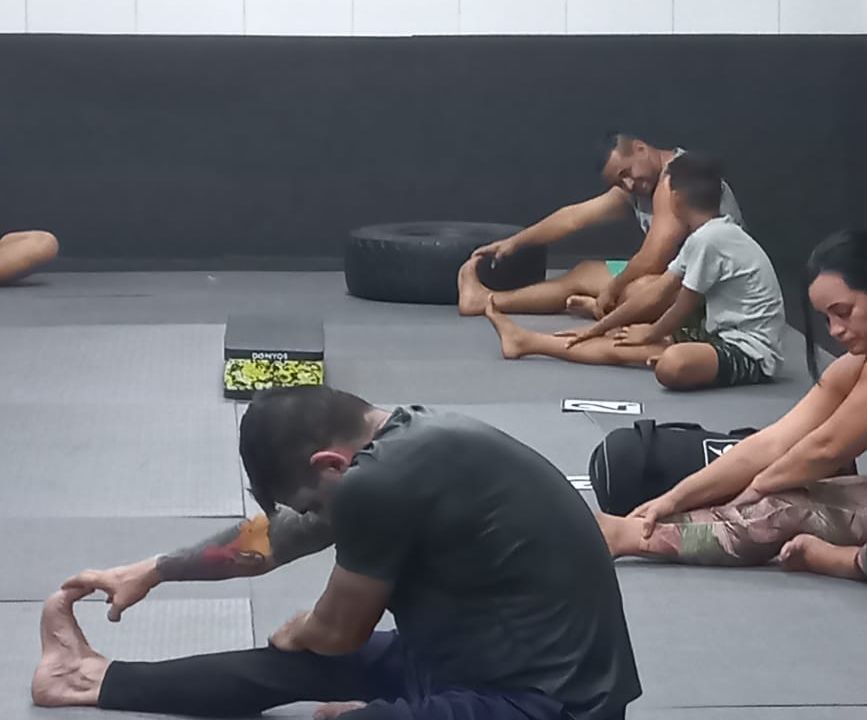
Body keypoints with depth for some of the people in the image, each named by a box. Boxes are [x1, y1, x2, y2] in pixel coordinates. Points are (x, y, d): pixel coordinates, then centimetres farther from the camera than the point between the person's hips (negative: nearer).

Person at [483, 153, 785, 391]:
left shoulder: (708, 239, -17)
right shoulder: (711, 234, 13)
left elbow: (684, 308, -8)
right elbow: (657, 292, 17)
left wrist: (649, 335, 11)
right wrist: (595, 329, 20)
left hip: (753, 353, -10)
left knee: (673, 364, -31)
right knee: (621, 343, 8)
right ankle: (527, 341, 20)